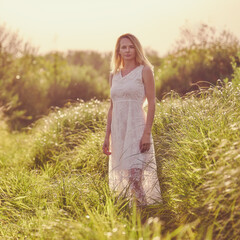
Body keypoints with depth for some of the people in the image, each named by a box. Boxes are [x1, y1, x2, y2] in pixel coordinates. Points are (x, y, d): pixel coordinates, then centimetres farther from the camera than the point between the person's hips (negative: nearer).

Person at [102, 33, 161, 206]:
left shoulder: (144, 71, -1)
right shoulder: (114, 75, 14)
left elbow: (151, 103, -6)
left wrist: (147, 133, -16)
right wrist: (107, 136, 12)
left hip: (137, 128, -6)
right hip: (118, 130, 6)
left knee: (135, 178, -16)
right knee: (124, 179, 8)